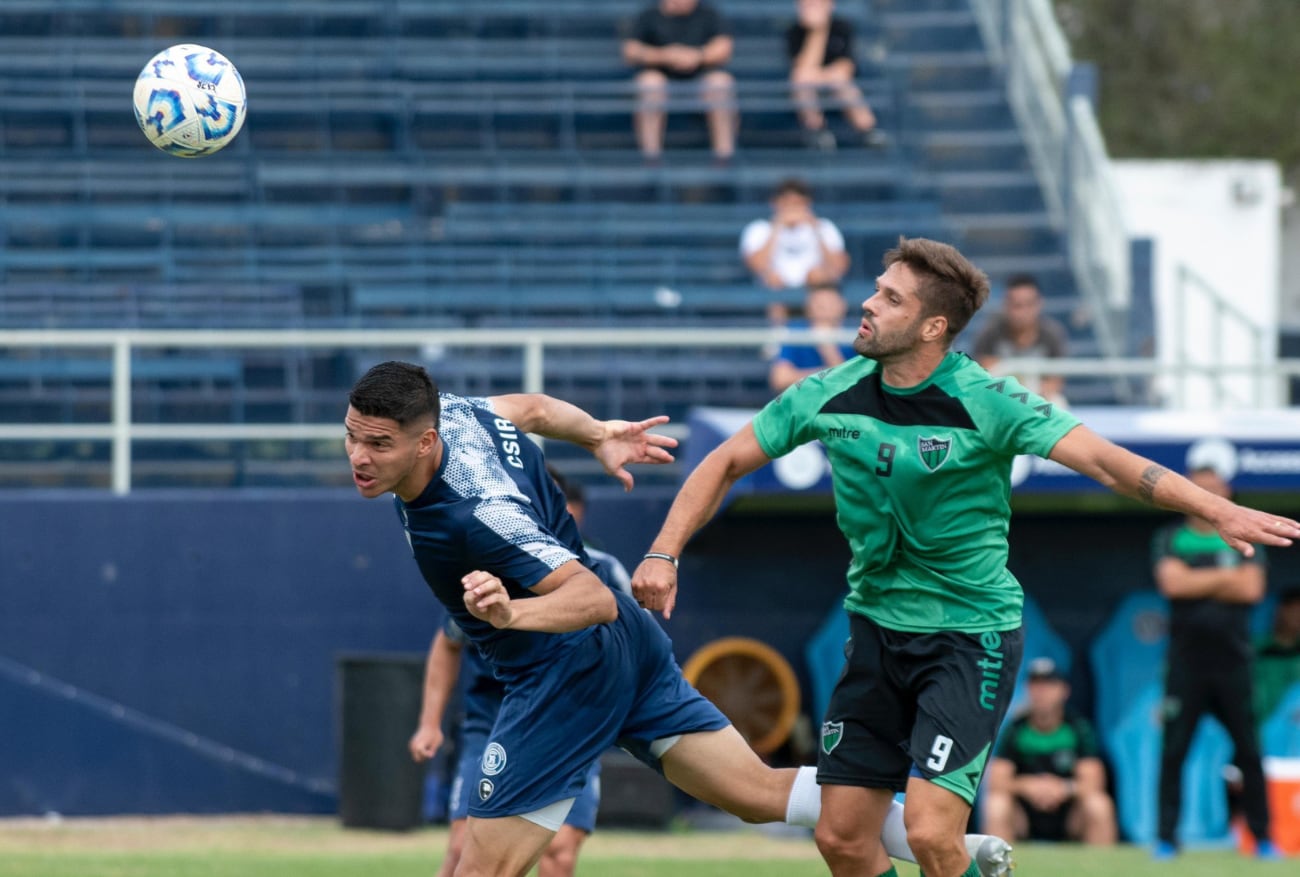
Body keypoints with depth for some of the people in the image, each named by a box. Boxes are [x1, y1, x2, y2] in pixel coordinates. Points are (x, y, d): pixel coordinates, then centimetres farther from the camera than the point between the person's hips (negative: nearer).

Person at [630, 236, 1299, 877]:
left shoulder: (986, 403, -17)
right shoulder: (832, 396, -2)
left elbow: (1101, 459, -27)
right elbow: (726, 463, 10)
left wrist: (1218, 510, -40)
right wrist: (663, 555, -2)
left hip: (969, 635, -5)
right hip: (876, 628, 5)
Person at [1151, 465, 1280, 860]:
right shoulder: (1169, 539, 8)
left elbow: (1251, 589, -4)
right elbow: (1172, 583, -9)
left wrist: (1197, 584, -6)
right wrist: (1225, 577, -6)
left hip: (1233, 661, 1)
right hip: (1186, 661, -1)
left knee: (1249, 751, 2)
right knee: (1173, 750, -3)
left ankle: (1263, 838, 7)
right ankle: (1166, 838, 0)